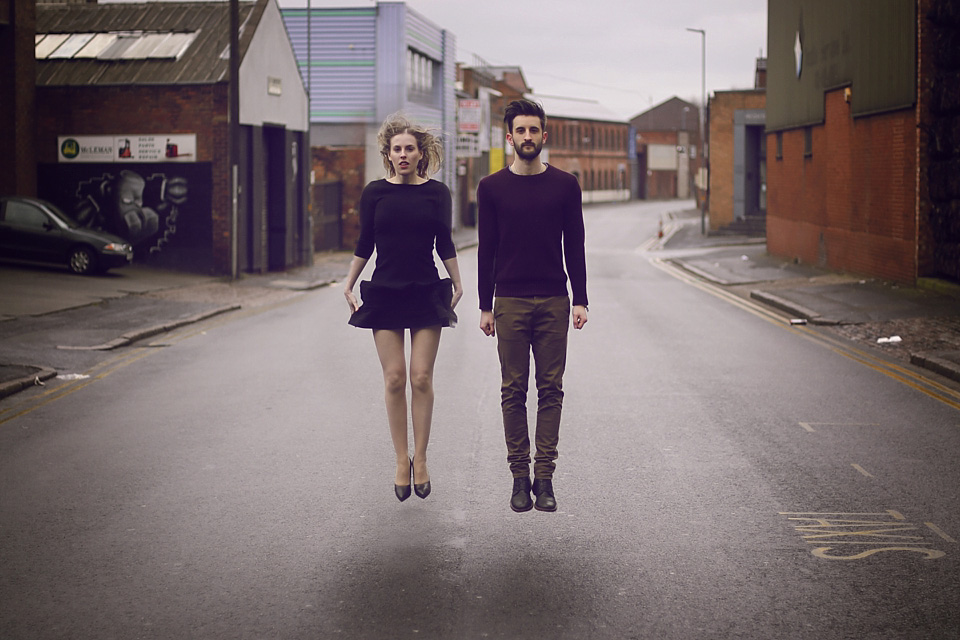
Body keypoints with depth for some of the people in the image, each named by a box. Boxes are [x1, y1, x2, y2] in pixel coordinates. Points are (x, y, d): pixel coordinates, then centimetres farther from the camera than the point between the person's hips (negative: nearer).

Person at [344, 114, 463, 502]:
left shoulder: (437, 193, 3)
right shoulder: (375, 193, 3)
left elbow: (444, 244, 8)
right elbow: (364, 244, 8)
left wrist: (457, 285, 6)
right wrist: (348, 285, 6)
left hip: (427, 292, 0)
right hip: (384, 292, 0)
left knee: (421, 378, -4)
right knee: (394, 379, -2)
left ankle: (420, 460, 7)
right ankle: (402, 460, 8)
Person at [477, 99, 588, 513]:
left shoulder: (565, 185, 4)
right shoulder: (492, 188, 3)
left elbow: (574, 246, 6)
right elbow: (486, 250, 4)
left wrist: (580, 301, 0)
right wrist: (485, 307, 1)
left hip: (553, 302, 1)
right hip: (510, 303, 0)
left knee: (551, 390, 1)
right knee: (514, 391, 1)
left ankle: (545, 476, 5)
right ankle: (520, 476, 7)